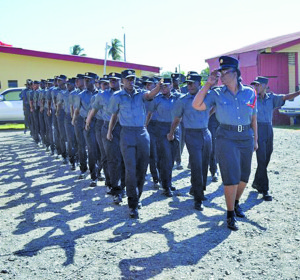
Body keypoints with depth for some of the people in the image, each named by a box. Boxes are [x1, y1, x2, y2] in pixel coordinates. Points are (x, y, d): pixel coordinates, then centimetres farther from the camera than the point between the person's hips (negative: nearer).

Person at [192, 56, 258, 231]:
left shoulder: (250, 93, 2)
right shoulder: (217, 93, -4)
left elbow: (253, 118, 10)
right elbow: (197, 105, -14)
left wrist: (255, 139, 12)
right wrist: (208, 84, -14)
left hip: (246, 137, 4)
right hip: (227, 138, -3)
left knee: (244, 175, 14)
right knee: (231, 177, -6)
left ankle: (236, 203, 39)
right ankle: (231, 214, 8)